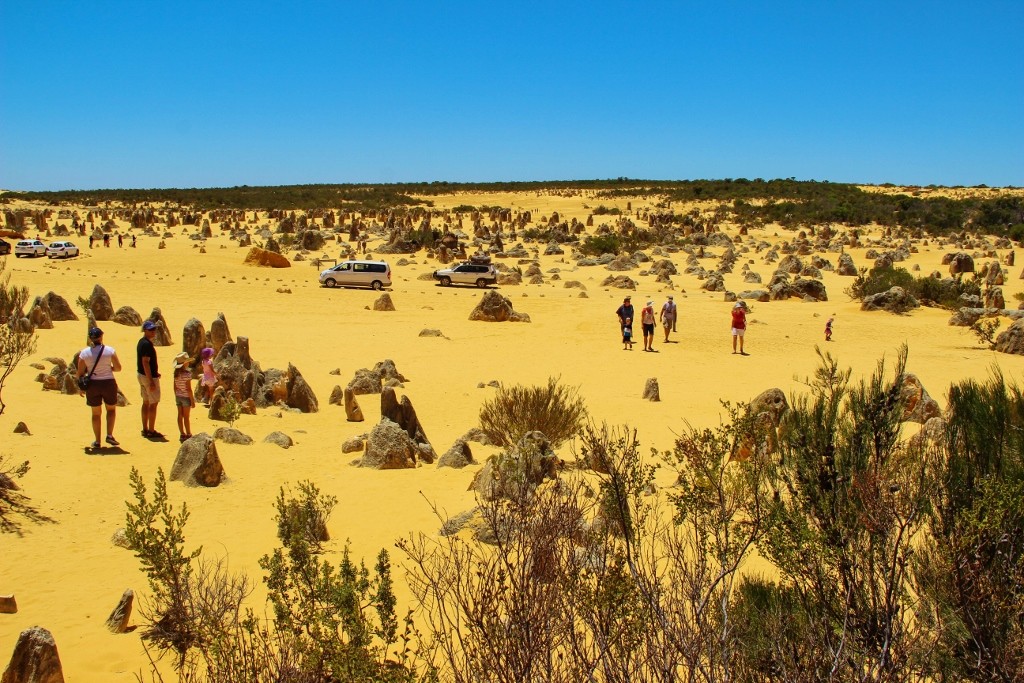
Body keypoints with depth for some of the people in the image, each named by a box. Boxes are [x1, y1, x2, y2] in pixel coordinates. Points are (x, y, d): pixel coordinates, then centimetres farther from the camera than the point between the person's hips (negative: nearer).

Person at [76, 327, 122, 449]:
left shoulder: (84, 353, -4)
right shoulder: (110, 350, -8)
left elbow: (80, 373, -1)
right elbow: (118, 368, -4)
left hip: (92, 385, 1)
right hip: (108, 383, -1)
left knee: (96, 413, 14)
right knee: (111, 409, 20)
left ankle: (97, 441, 17)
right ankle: (109, 435, 7)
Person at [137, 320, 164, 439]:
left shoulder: (141, 342, 11)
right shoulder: (147, 344, -20)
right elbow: (145, 362, -24)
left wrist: (154, 373, 25)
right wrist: (151, 381, -25)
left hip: (142, 375, 10)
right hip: (149, 377, -10)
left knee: (146, 402, 15)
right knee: (153, 403, -3)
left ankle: (145, 429, 20)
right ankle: (151, 431, 0)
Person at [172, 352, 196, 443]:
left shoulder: (176, 373, 0)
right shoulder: (187, 373, -19)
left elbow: (175, 387, 7)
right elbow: (188, 389, -17)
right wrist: (192, 400, -10)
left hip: (178, 397, 6)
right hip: (186, 397, -6)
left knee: (180, 416, 10)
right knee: (186, 416, 3)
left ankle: (182, 434, 17)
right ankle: (188, 435, 12)